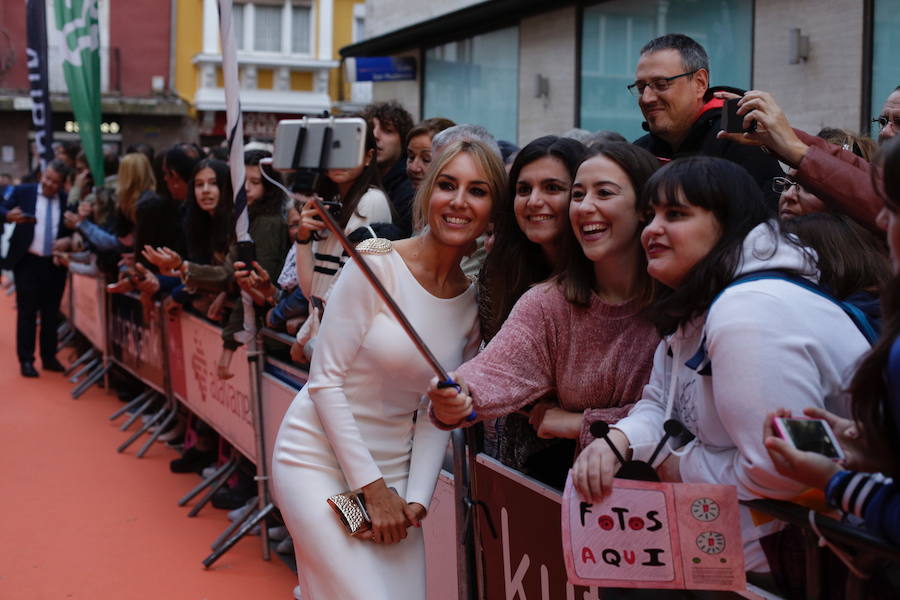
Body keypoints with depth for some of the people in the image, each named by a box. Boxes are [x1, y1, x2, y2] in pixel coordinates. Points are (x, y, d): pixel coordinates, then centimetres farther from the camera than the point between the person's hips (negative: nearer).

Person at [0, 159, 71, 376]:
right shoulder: (22, 192, -2)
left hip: (55, 264, 2)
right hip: (28, 262, -2)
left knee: (51, 313, 10)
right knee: (27, 312, 2)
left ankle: (49, 357, 21)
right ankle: (26, 360, 8)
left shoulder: (67, 200, 3)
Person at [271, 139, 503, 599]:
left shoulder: (474, 302, 3)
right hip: (320, 459, -5)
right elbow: (325, 381, -14)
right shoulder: (376, 264, -14)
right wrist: (373, 488, -14)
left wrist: (417, 498, -7)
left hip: (393, 470, 5)